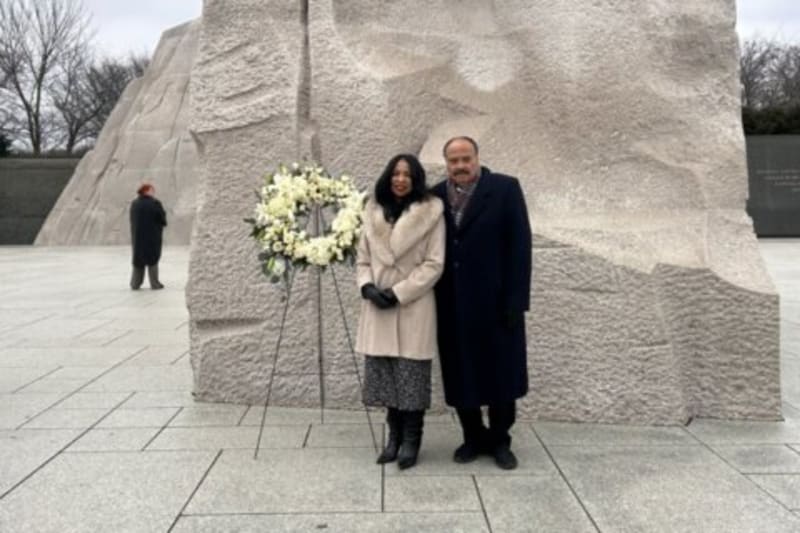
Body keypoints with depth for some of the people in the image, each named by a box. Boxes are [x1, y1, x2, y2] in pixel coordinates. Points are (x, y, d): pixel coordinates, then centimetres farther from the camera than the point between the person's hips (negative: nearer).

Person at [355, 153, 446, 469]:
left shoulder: (430, 212, -4)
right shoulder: (373, 212, 9)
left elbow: (434, 264, -8)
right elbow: (362, 258, 11)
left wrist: (399, 292, -14)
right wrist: (367, 286, -8)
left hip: (414, 306, -4)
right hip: (378, 306, 4)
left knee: (412, 376, 1)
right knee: (385, 375, 9)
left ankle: (411, 440, 14)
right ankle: (395, 435, 23)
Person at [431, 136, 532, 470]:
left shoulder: (505, 188, -3)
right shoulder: (435, 196, 6)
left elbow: (520, 246, -7)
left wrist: (515, 300, -13)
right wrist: (431, 300, -1)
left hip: (495, 302, -3)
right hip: (451, 305, 3)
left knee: (501, 374, 7)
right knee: (460, 376, 9)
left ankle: (500, 440, 24)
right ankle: (474, 438, 25)